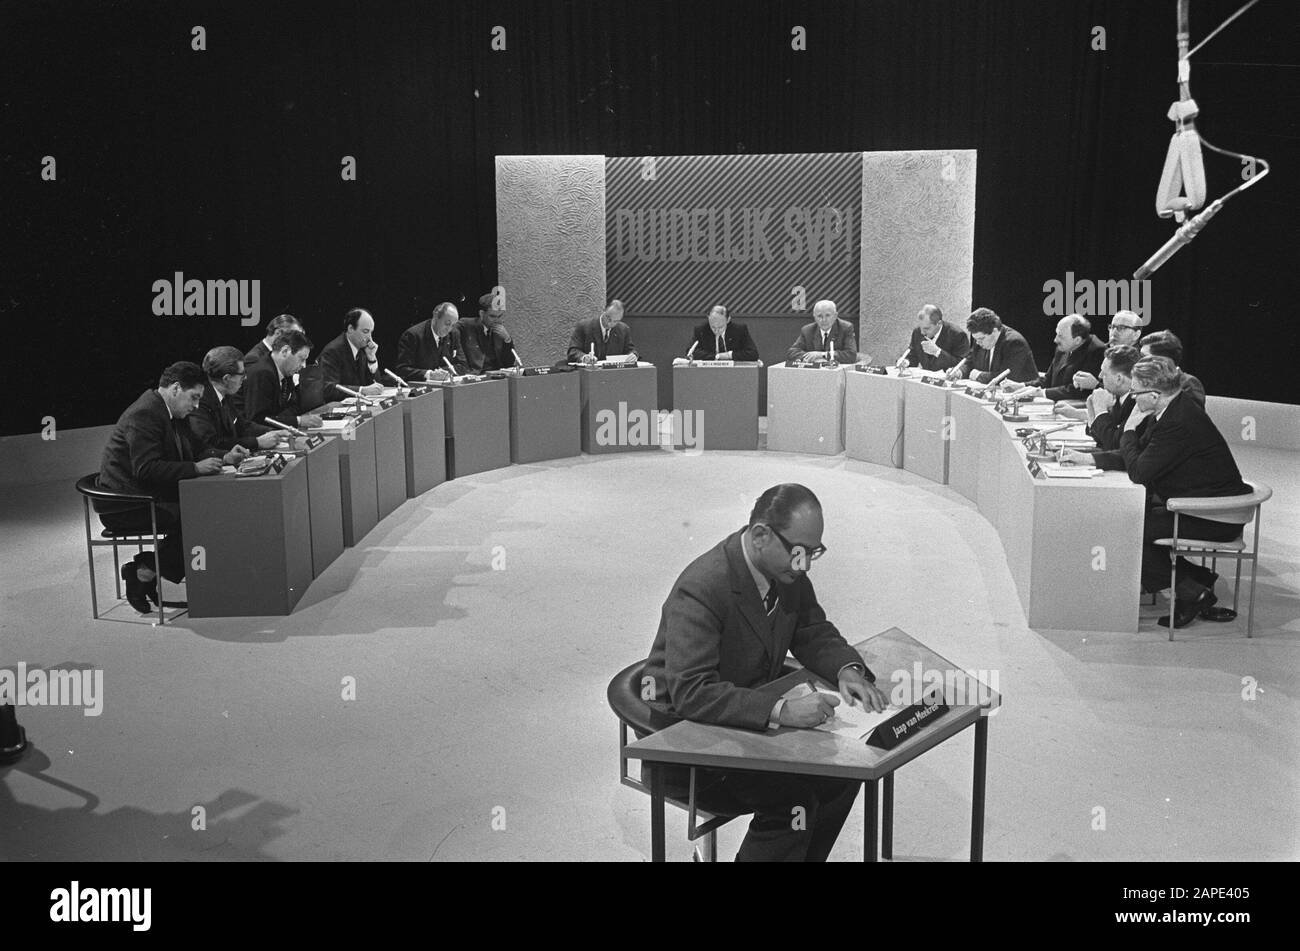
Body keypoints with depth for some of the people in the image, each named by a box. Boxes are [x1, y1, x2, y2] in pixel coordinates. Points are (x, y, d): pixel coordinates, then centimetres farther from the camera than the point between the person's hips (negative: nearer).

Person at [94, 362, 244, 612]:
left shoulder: (169, 414, 13)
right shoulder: (144, 414, -19)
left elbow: (193, 451, 17)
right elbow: (146, 469, -28)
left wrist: (224, 458, -1)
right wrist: (196, 468, -28)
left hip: (146, 496, 10)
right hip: (124, 506, -10)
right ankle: (145, 572, -9)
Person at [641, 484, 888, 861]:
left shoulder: (787, 572, -4)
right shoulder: (701, 589, -30)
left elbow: (815, 633, 8)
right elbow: (691, 692, -35)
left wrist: (847, 670, -14)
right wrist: (780, 710, -43)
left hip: (755, 715, 8)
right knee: (793, 802, -24)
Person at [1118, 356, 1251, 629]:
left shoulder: (1179, 423, -27)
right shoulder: (1176, 407, 4)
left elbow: (1139, 472, -24)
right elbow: (1140, 458, 11)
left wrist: (1129, 430, -11)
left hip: (1216, 519, -10)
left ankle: (1192, 592, -1)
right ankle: (1197, 576, 13)